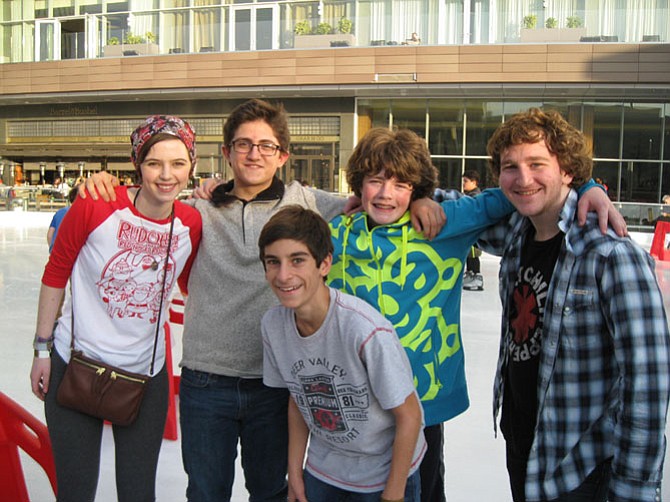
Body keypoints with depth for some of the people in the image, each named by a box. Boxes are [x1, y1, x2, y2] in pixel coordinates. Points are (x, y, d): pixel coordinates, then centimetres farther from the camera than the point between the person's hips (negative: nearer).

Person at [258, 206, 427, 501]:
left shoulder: (366, 330, -30)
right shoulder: (272, 325, -14)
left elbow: (409, 416, -19)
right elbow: (297, 399, 2)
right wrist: (294, 472, 5)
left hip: (385, 473, -4)